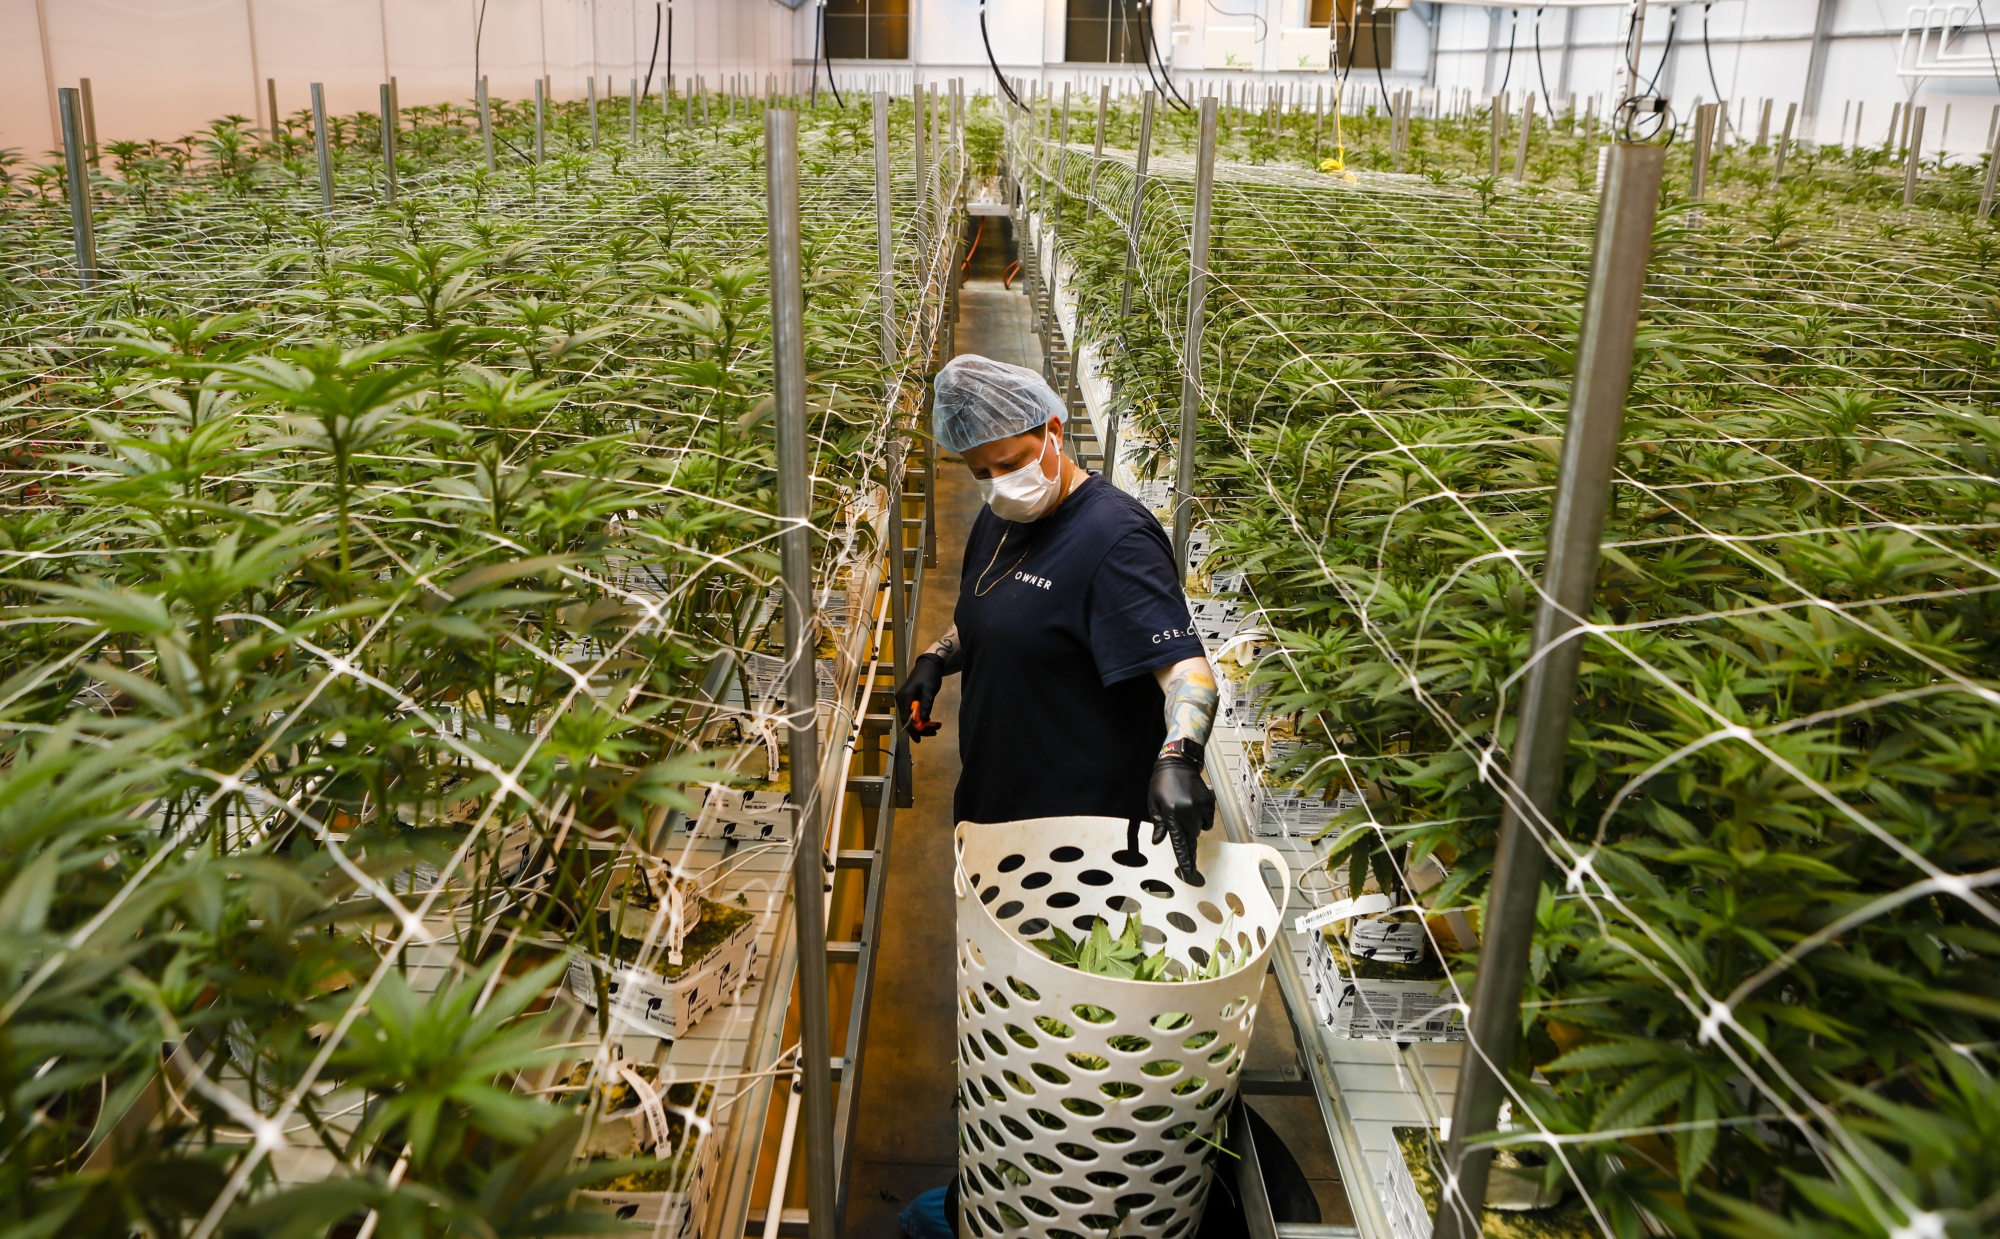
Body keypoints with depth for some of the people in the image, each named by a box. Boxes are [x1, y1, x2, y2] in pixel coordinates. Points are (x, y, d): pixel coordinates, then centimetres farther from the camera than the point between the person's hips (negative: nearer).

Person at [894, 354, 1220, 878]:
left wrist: (1178, 758, -47)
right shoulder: (999, 519, 7)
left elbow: (1187, 667, -29)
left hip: (1084, 816, -8)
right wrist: (934, 660, 5)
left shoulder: (1115, 536, -21)